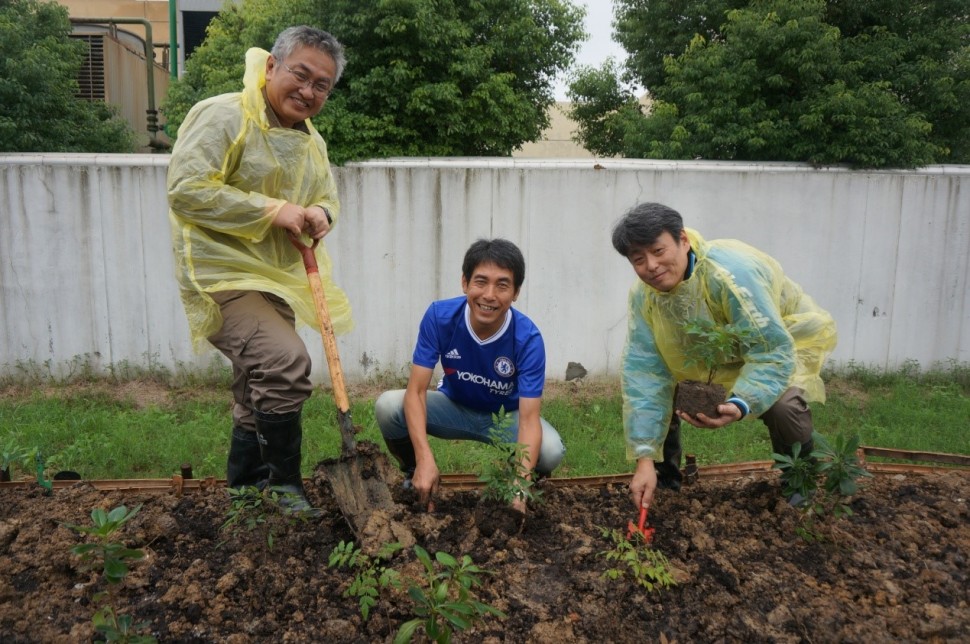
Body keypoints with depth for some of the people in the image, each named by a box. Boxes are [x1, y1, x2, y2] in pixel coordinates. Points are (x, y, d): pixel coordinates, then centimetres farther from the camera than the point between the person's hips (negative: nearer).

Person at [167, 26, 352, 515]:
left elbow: (329, 197, 21)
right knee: (285, 364, -25)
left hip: (276, 279, 9)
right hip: (224, 275, -9)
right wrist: (273, 210, -22)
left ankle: (243, 489, 30)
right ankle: (283, 487, -8)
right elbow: (186, 190, -22)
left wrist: (321, 213, -5)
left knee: (260, 391, 14)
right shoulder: (224, 116, -14)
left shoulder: (312, 141, 12)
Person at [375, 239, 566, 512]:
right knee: (388, 405, -27)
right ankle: (414, 474, 3)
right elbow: (416, 391, -26)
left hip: (506, 416, -1)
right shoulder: (439, 316, -26)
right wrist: (425, 459, -41)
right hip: (455, 407, 1)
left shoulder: (528, 338, -29)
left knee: (550, 451, -32)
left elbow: (529, 418, -32)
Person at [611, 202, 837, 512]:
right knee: (649, 379, -11)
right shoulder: (643, 294, -20)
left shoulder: (731, 272, -39)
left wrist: (740, 404, -56)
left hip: (786, 335, -5)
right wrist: (644, 458, -29)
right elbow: (645, 372, -24)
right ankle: (665, 475, 12)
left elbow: (773, 350, -38)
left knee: (782, 404, -33)